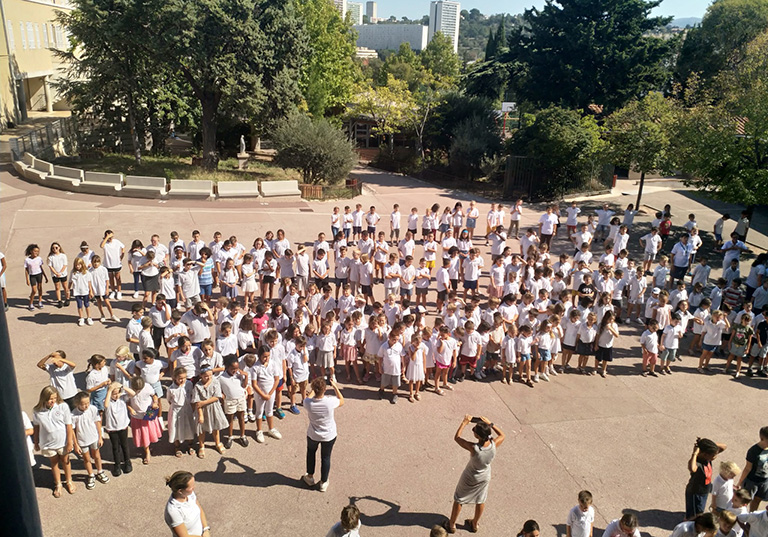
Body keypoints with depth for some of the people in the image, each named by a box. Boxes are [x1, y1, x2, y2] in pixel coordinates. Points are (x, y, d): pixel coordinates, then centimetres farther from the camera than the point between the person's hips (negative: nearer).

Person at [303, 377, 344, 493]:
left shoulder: (308, 403, -27)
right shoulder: (330, 401, -31)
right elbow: (342, 401, -7)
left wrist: (314, 389, 3)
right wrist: (335, 387, -6)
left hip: (313, 435, 1)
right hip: (329, 436, -1)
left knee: (311, 452, 30)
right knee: (326, 457, 21)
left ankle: (310, 477, 47)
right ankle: (323, 483, 38)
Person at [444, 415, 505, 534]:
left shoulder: (474, 448, -40)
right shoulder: (494, 445, -30)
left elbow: (456, 437, -25)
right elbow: (502, 435, -6)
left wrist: (464, 423, -20)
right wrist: (490, 424, -12)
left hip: (470, 478, -3)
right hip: (485, 477, 4)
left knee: (458, 500, 21)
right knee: (480, 501, 27)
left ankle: (451, 525, 40)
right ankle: (474, 524, 49)